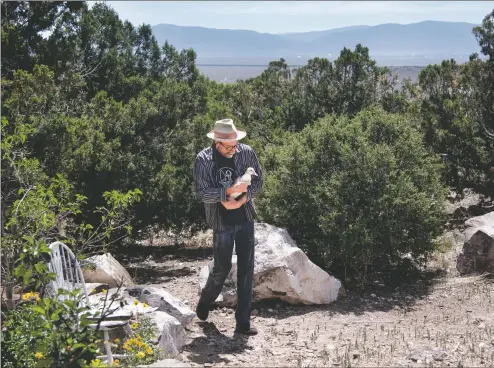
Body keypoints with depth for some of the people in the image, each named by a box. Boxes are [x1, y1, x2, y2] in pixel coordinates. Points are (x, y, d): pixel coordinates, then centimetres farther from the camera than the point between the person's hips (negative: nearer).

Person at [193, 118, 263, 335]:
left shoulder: (247, 153, -3)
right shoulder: (203, 160, -10)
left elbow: (258, 182, 3)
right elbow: (201, 192, -15)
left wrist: (243, 198, -14)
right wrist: (230, 191, -26)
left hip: (245, 219, 3)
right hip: (221, 222, -2)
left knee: (246, 269, 2)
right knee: (222, 268, 6)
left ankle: (243, 322, 10)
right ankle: (204, 303, 37)